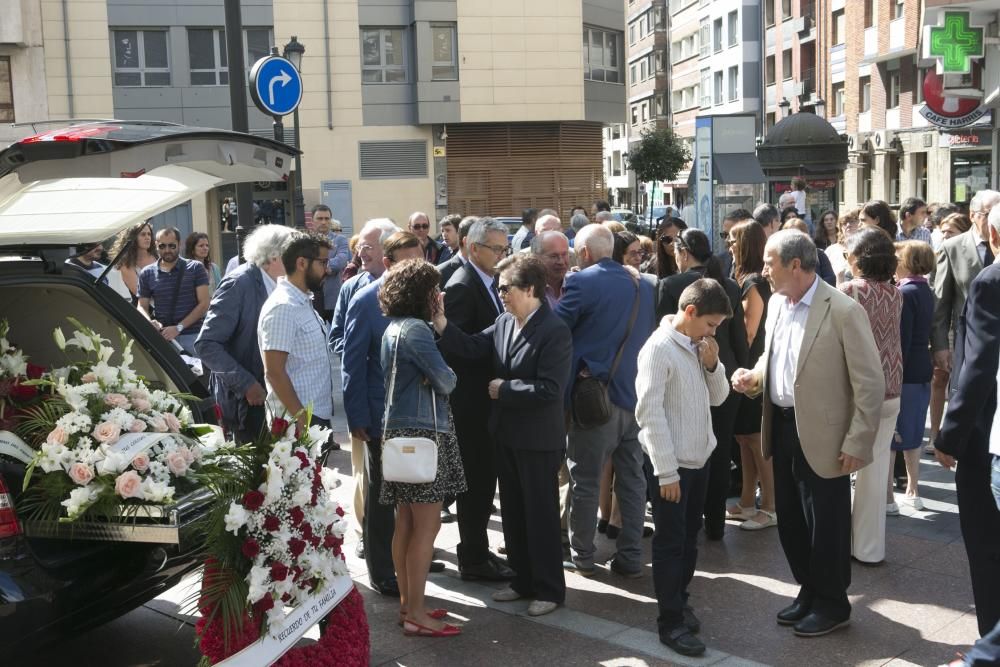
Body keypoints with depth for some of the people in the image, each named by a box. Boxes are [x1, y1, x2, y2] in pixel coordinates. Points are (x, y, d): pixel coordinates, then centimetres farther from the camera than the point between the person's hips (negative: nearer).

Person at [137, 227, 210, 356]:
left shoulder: (196, 268, 2)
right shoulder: (147, 274, 10)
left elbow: (204, 304, -3)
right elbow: (142, 306, 12)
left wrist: (179, 327, -12)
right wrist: (150, 322, -11)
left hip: (193, 335, -1)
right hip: (163, 337, 2)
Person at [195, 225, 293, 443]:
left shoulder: (277, 285, 6)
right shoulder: (239, 284, -15)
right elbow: (206, 345, -18)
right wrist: (246, 384, -21)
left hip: (270, 395, 7)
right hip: (245, 400, -6)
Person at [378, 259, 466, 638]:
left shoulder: (393, 328, 14)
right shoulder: (415, 329, -15)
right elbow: (445, 381, -15)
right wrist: (447, 380, 5)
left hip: (402, 429, 10)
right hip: (421, 431, -10)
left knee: (406, 524, 13)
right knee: (427, 525, -5)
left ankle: (408, 603, 21)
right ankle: (416, 615, 0)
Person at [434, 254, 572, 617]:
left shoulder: (554, 331, -20)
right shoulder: (504, 322, 3)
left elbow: (549, 389, -25)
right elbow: (472, 347, -1)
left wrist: (504, 389, -18)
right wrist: (441, 324, -13)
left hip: (538, 440, -8)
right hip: (507, 434, 8)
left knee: (541, 514, 6)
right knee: (513, 512, 18)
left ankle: (550, 589, 21)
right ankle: (523, 579, 33)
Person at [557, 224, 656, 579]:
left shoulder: (582, 282, -12)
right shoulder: (643, 285, 8)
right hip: (635, 394, 6)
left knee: (585, 480, 6)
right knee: (632, 479, 11)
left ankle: (582, 557, 15)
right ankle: (630, 557, 17)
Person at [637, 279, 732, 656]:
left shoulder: (699, 346, 7)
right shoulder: (659, 348, -17)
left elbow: (718, 397, 13)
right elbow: (650, 412, -20)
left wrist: (713, 364, -7)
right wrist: (666, 472, -21)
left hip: (698, 459, 8)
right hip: (670, 465, -7)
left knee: (689, 537, 18)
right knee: (669, 543, 2)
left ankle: (679, 599, 34)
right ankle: (670, 622, 12)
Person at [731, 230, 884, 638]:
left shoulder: (844, 311, -17)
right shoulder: (776, 303, 5)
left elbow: (871, 383, -15)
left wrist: (858, 444, -17)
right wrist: (755, 376, -2)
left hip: (821, 435, -7)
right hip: (782, 427, 7)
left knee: (826, 524, 7)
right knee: (790, 519, 17)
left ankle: (832, 603, 26)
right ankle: (808, 591, 36)